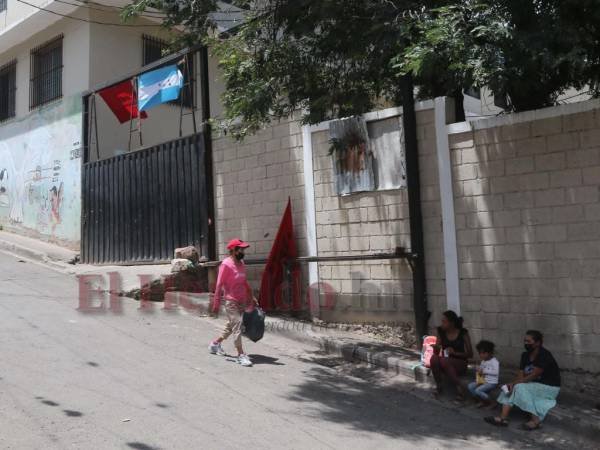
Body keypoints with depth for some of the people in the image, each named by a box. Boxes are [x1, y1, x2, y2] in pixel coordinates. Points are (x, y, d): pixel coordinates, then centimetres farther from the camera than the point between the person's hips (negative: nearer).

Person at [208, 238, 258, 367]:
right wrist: (216, 303, -16)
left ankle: (215, 343, 37)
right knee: (237, 327, -9)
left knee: (231, 326, 18)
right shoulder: (226, 264, -15)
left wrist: (251, 296, 17)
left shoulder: (241, 263, 10)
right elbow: (219, 284, -15)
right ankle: (241, 354, -4)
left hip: (242, 301, 8)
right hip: (231, 302, -8)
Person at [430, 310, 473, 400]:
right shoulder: (441, 332, 1)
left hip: (460, 364, -3)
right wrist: (436, 348, -20)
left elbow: (470, 354, -6)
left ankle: (460, 388, -27)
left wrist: (455, 352, -21)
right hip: (446, 363, 3)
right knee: (434, 358, -29)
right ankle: (438, 386, -15)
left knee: (444, 360, -35)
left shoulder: (463, 333, -8)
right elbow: (436, 352, 4)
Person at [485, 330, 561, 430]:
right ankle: (503, 418, -21)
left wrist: (514, 383, -24)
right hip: (535, 384, 8)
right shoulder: (525, 355, 2)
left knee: (520, 388, -26)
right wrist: (513, 384, -22)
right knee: (510, 388, -11)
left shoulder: (544, 355, -21)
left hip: (549, 387, -8)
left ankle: (536, 420, -18)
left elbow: (533, 376, -24)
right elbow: (521, 375, -3)